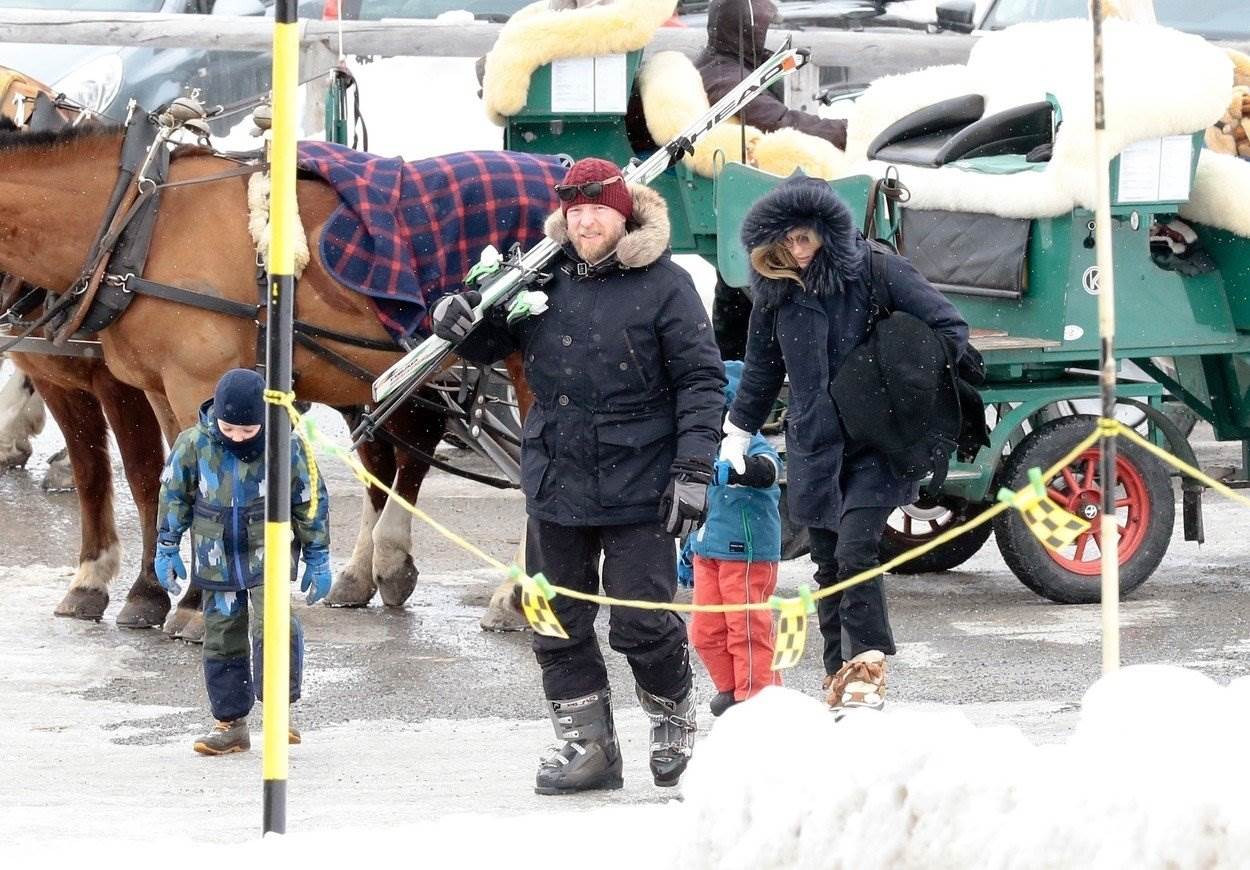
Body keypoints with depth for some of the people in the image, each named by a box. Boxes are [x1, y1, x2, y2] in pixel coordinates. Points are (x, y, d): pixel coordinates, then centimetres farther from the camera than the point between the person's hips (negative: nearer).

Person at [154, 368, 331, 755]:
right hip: (216, 560, 2)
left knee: (272, 625, -21)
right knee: (222, 639, 7)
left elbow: (311, 501, 0)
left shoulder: (285, 447, -12)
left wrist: (317, 558, 4)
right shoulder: (194, 444, -9)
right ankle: (230, 723, 17)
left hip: (268, 553, -2)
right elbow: (174, 496, 6)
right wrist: (167, 549, 8)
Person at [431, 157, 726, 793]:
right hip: (555, 484, 5)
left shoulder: (663, 284, -7)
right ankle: (586, 746, 19)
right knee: (557, 624, 8)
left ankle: (673, 725, 23)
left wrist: (693, 470, -13)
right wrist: (461, 323, -8)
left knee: (643, 624, -1)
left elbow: (701, 379, -6)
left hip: (637, 487, -4)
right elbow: (489, 347, 16)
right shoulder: (543, 277, 4)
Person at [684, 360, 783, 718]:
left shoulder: (752, 446, -12)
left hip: (747, 552, -8)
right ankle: (730, 689, 26)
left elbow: (767, 470, -36)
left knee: (747, 629, -5)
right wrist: (689, 547, 29)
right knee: (706, 631, 11)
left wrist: (733, 470, -53)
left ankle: (756, 696, 3)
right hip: (709, 553, 9)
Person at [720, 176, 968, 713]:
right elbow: (761, 372, 19)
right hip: (813, 444, 4)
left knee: (855, 549, -18)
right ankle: (841, 672, 14)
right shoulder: (774, 291, 6)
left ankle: (865, 665, -11)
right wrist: (736, 436, 20)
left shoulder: (875, 271, -7)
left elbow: (949, 327, -4)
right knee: (828, 563, 6)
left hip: (877, 444, -4)